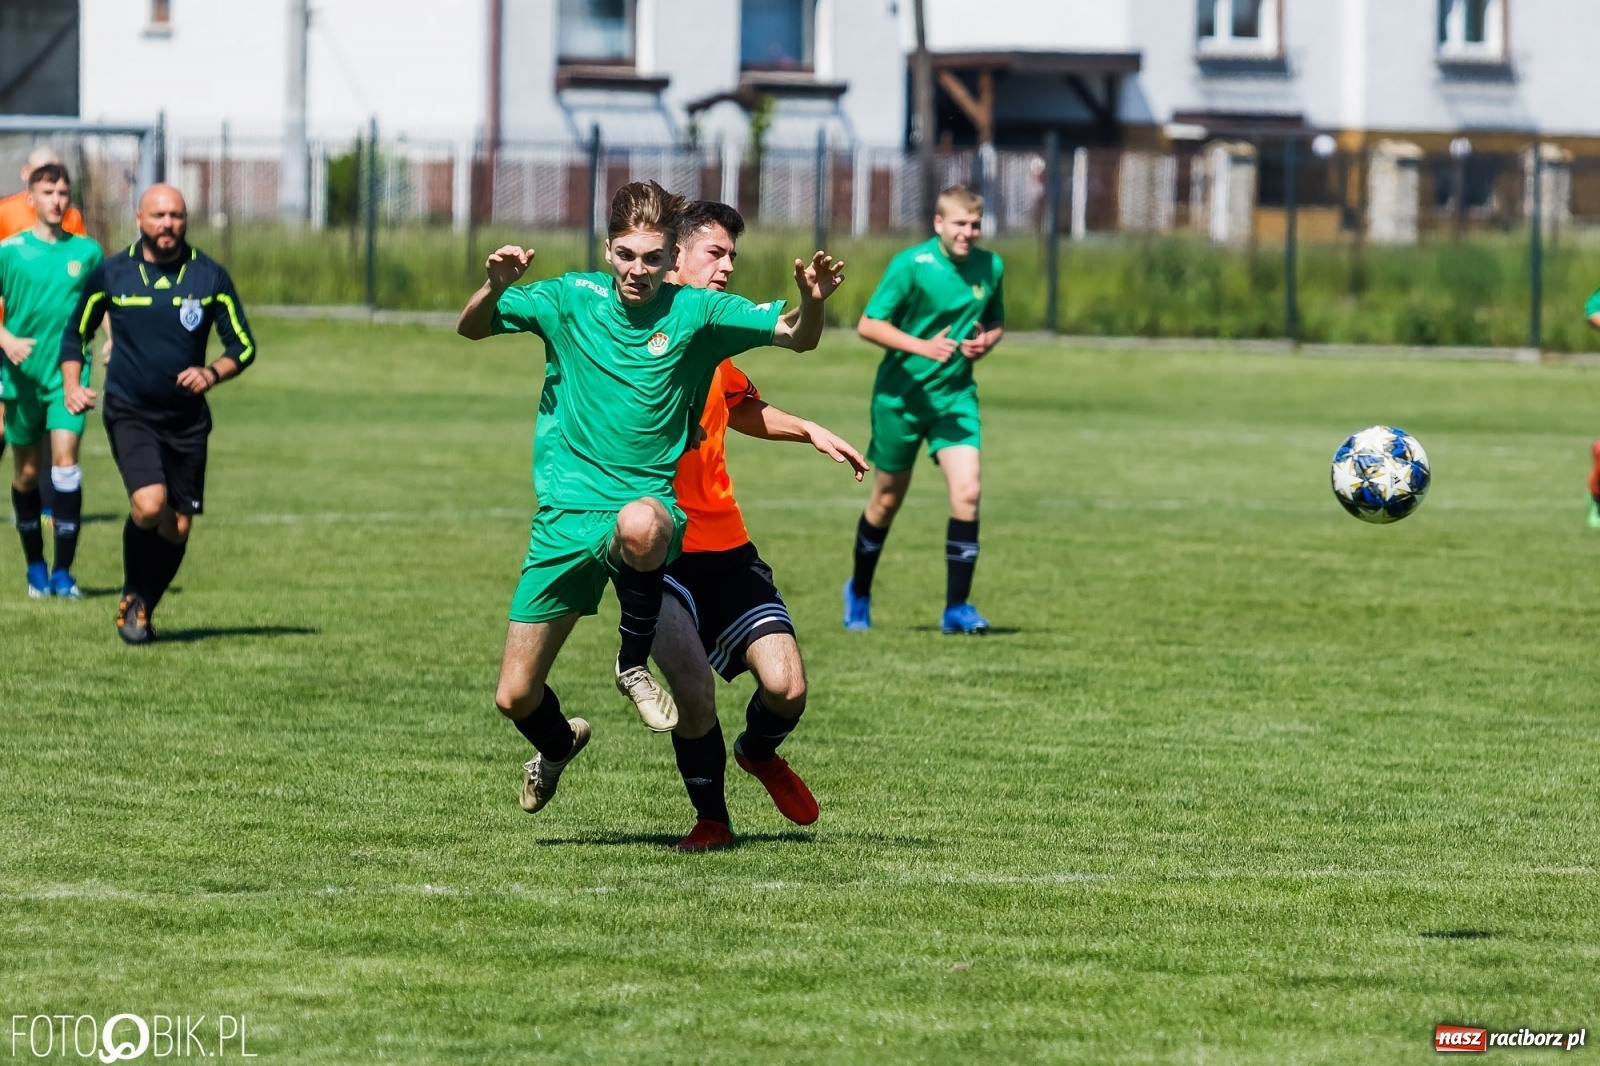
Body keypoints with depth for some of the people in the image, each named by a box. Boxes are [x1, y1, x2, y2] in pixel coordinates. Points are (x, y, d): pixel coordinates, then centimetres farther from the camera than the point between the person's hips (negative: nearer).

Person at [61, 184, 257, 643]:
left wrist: (212, 373, -16)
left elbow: (243, 346, 4)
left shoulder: (211, 277, -2)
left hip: (187, 418, 2)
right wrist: (72, 386, -5)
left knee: (178, 526, 4)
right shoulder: (110, 274, -2)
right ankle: (133, 599, 2)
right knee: (149, 505, -23)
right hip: (129, 412, -2)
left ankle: (143, 609, 27)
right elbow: (76, 333, 11)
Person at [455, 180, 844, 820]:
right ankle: (557, 743, 43)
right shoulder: (570, 299, 1)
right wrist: (494, 289, -20)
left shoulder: (694, 312, -3)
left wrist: (811, 303, -28)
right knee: (515, 697, 3)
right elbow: (471, 329, 1)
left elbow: (797, 337, -5)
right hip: (567, 511, 2)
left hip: (649, 498, -2)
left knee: (639, 524, -44)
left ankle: (634, 664, -16)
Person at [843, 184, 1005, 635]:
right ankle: (859, 593, 33)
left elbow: (996, 322, 17)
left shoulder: (991, 267, 1)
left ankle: (957, 607, -8)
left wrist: (986, 341, -6)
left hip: (955, 395, 3)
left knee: (967, 489, -15)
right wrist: (921, 346, -25)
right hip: (901, 394, -3)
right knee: (888, 498, 9)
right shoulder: (911, 265, -13)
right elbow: (868, 324, -13)